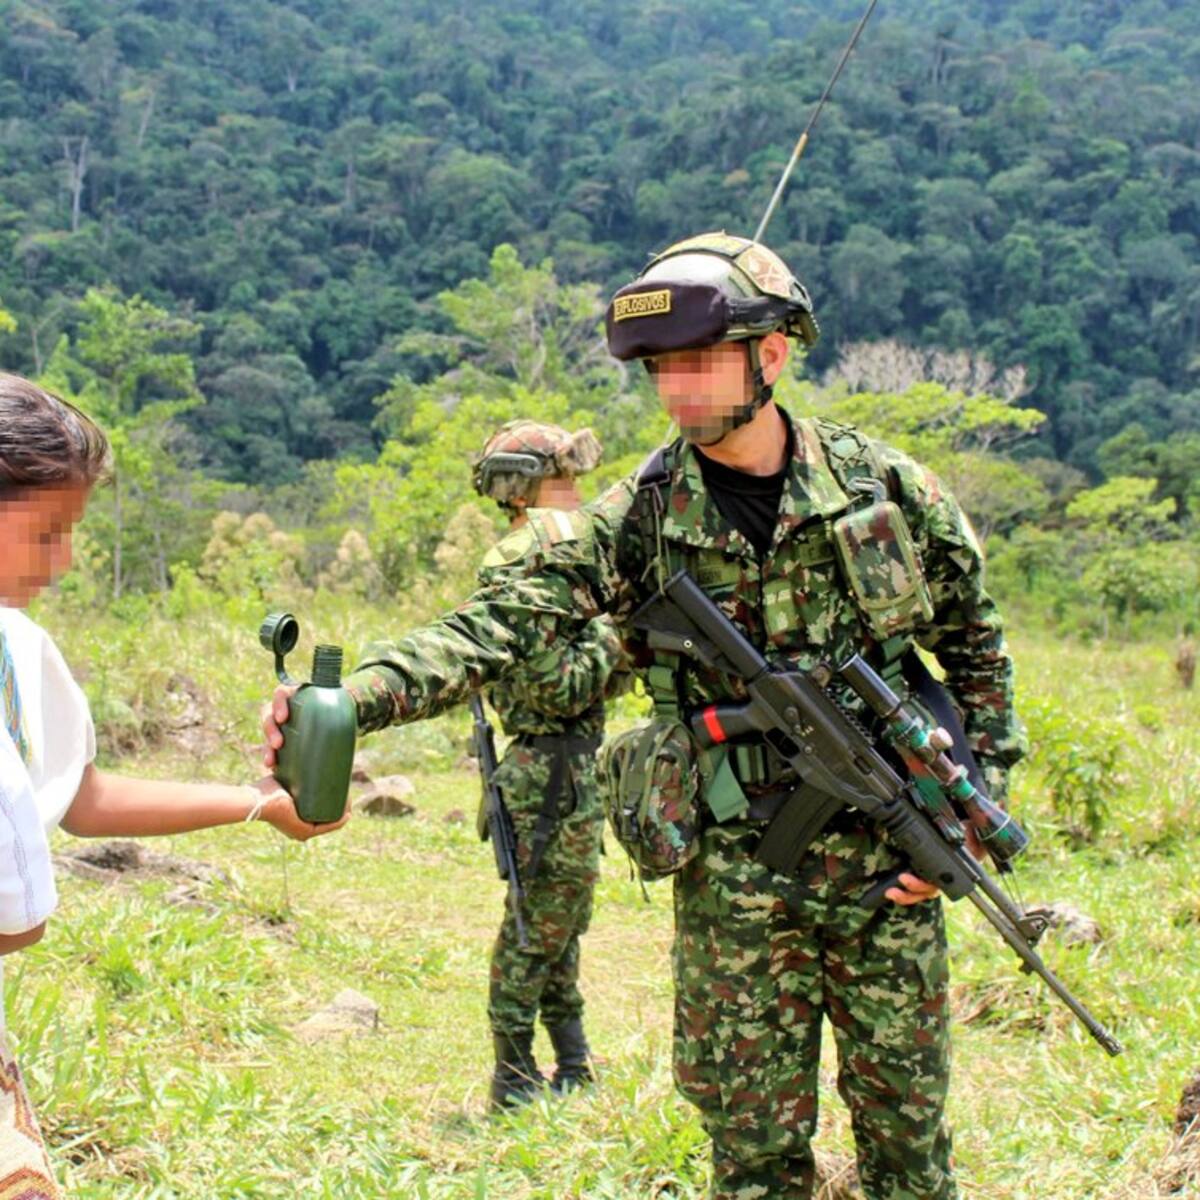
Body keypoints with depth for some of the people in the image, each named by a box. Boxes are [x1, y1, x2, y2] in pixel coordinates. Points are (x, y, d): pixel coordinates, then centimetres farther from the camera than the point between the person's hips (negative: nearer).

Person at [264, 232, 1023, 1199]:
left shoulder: (886, 485, -3)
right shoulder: (639, 520, -6)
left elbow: (976, 644, 8)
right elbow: (496, 622, -18)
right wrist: (348, 701, -33)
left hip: (885, 863, 1)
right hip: (732, 880, 0)